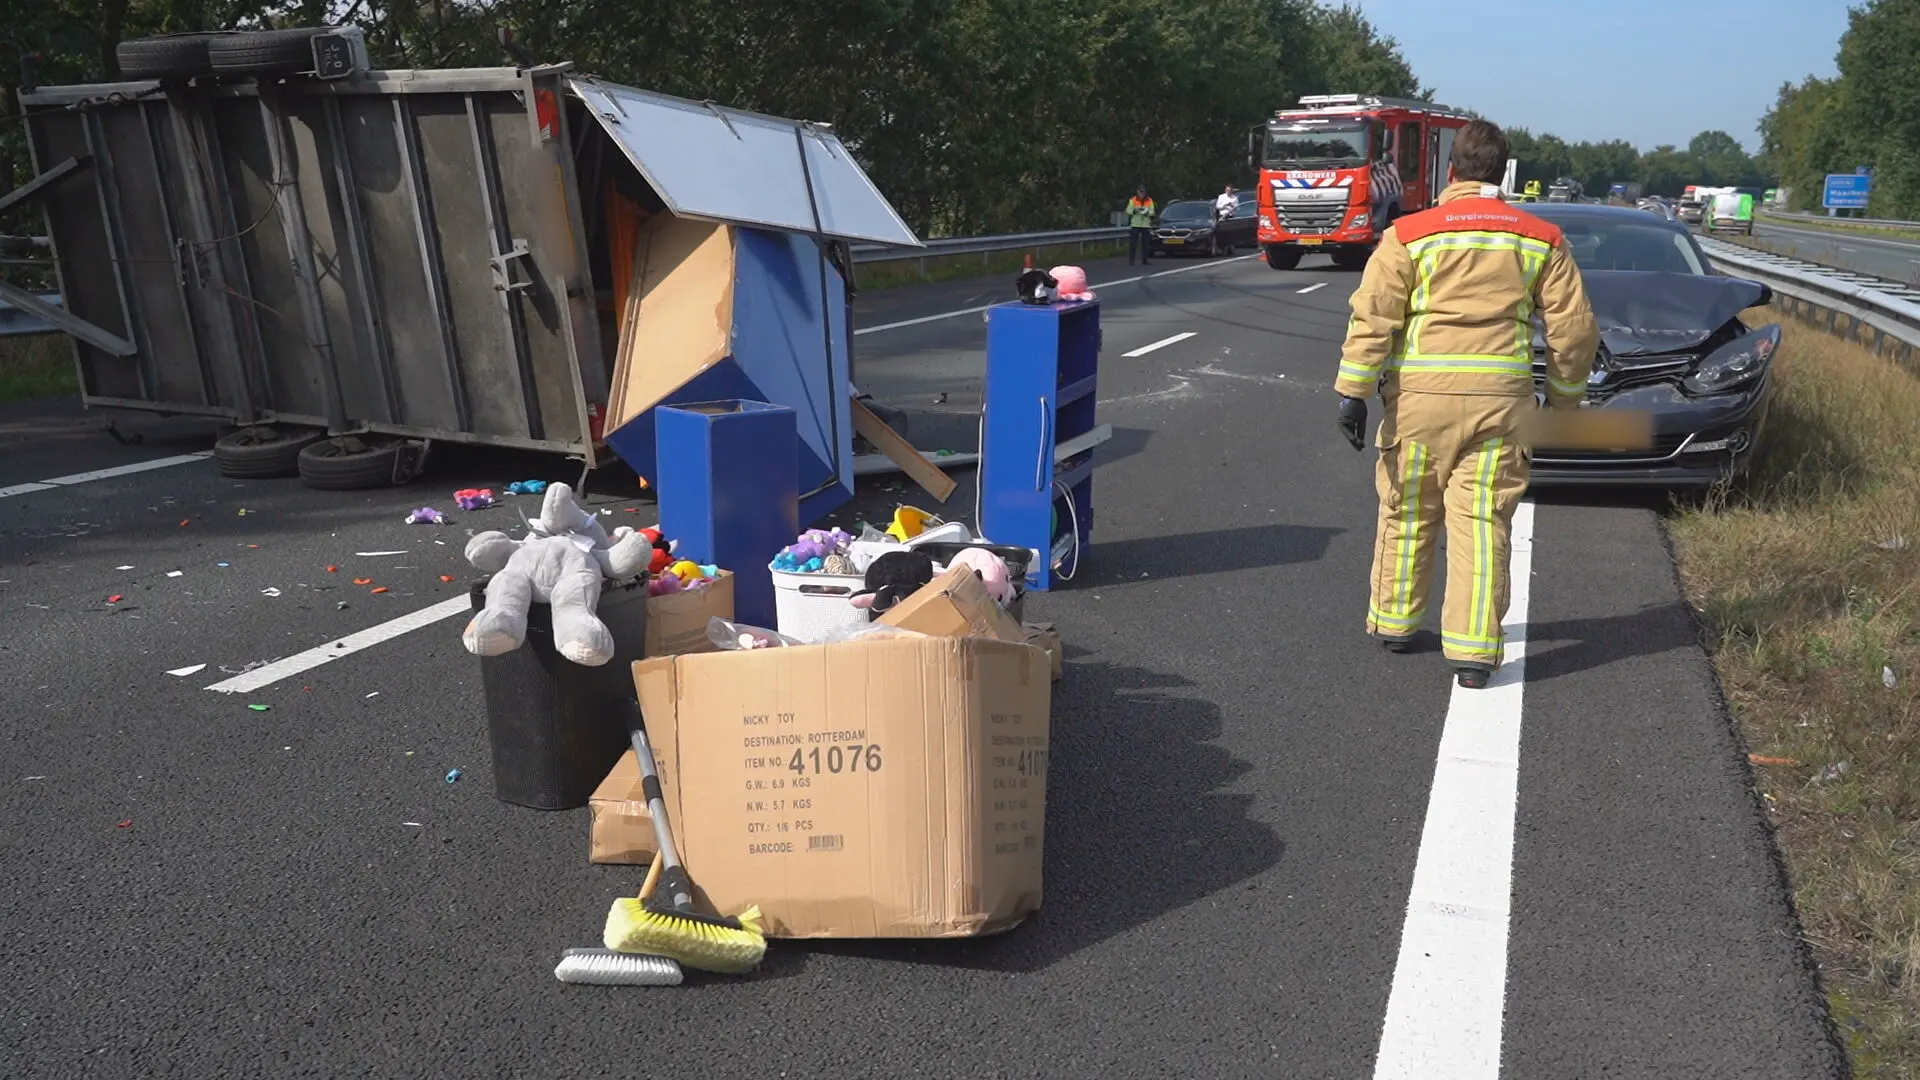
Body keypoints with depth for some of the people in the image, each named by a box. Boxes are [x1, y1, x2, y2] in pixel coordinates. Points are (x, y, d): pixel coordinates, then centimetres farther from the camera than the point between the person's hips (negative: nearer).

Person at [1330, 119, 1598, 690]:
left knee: (1407, 514, 13)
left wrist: (1353, 391, -6)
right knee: (1483, 522, 2)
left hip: (1421, 393, -1)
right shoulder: (1540, 240, 9)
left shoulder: (1409, 234, 1)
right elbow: (1574, 327, 11)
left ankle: (1394, 622, 27)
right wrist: (1565, 398, 21)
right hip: (1501, 398, 1)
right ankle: (1473, 650, 1)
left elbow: (1372, 317, -6)